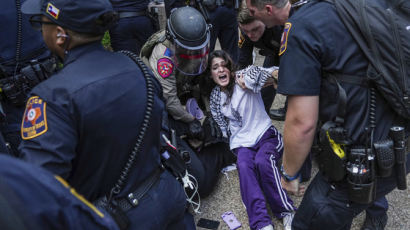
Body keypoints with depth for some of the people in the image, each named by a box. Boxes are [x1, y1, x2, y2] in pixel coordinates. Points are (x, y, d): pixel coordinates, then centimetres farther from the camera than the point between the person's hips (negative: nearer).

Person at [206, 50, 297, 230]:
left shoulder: (245, 76, -5)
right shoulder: (215, 97, 7)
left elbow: (267, 73, -23)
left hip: (265, 134, -2)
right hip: (242, 143, 2)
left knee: (262, 162, -33)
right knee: (244, 166, -30)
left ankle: (286, 212, -22)